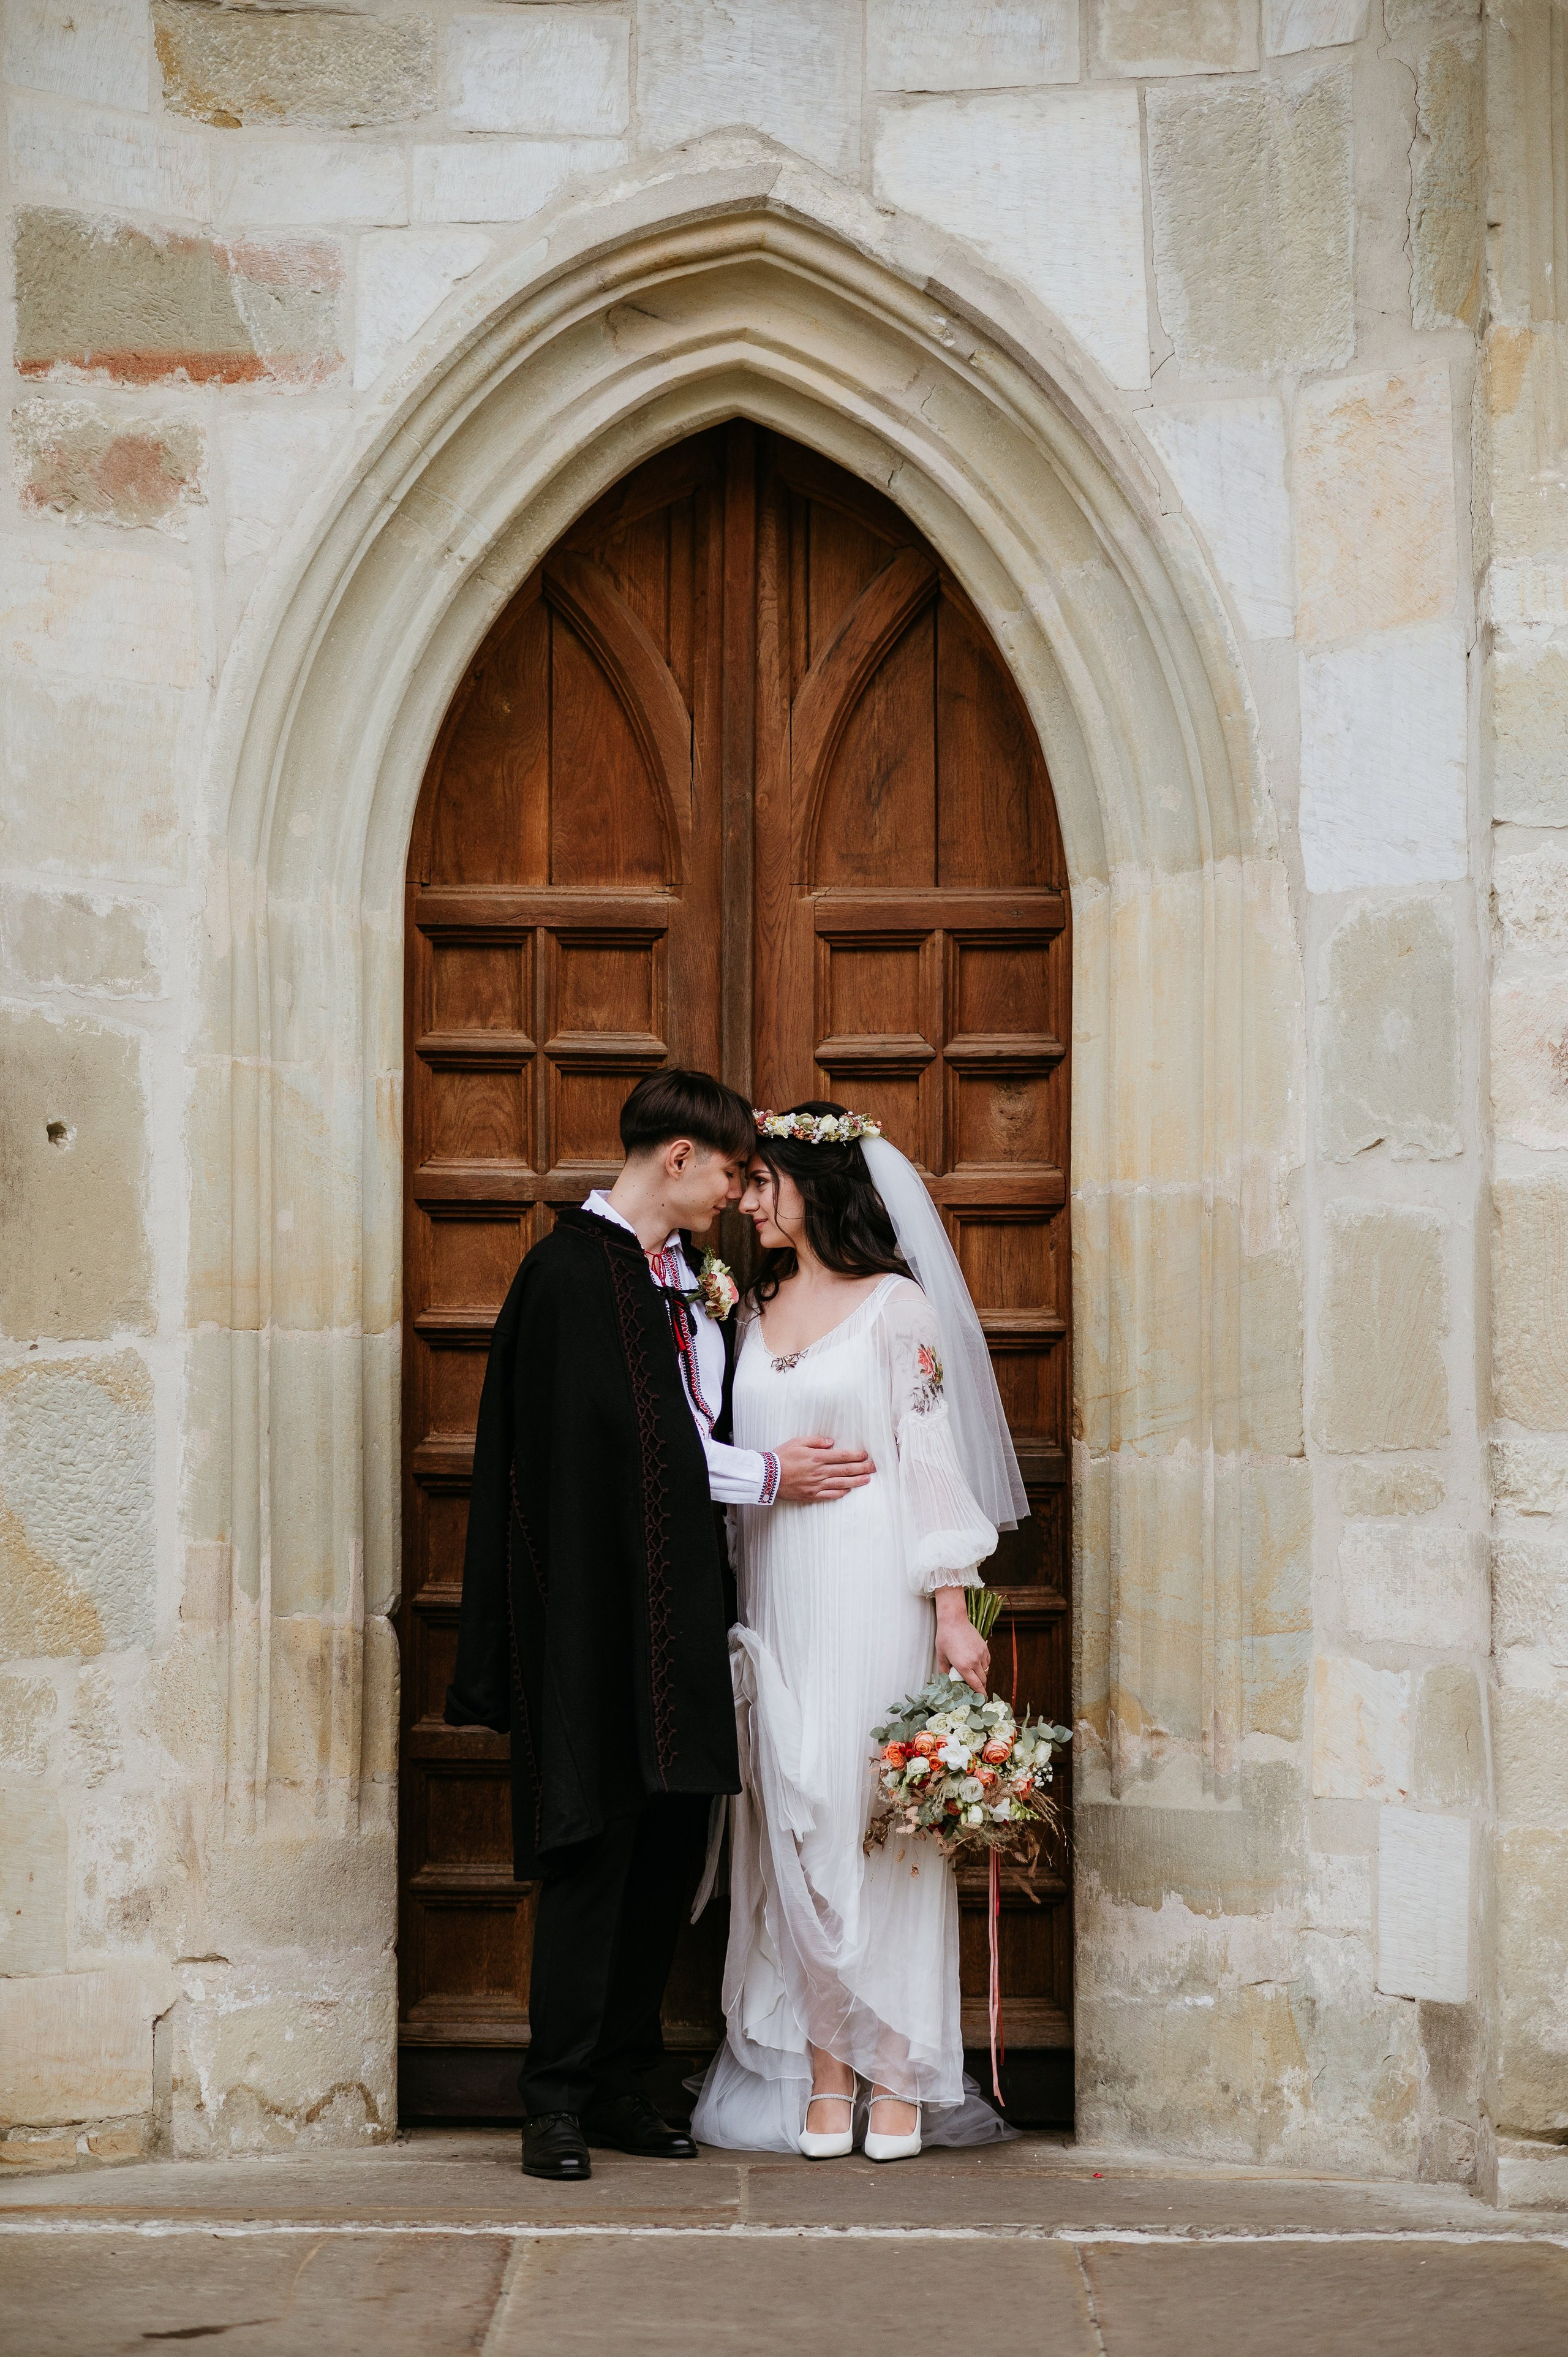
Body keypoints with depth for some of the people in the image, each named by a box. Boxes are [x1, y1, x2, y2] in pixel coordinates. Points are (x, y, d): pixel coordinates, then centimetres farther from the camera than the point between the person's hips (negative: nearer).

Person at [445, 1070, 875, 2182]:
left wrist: (726, 1318, 6)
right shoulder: (572, 1269, -10)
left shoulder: (691, 1276, 17)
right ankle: (558, 2100, 3)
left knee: (674, 1840, 9)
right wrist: (766, 1475, -10)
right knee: (597, 1848, -5)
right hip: (603, 1604, -8)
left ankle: (620, 2083, 17)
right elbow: (623, 1439, -16)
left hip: (683, 1603, 8)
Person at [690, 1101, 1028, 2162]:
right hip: (776, 1592, 5)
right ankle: (824, 2071, 8)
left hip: (872, 1588, -5)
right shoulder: (756, 1310, 13)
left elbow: (931, 1460, -5)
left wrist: (955, 1608, -9)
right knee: (794, 1818, 2)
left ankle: (898, 2074, 4)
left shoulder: (896, 1305, -2)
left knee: (879, 1812, -4)